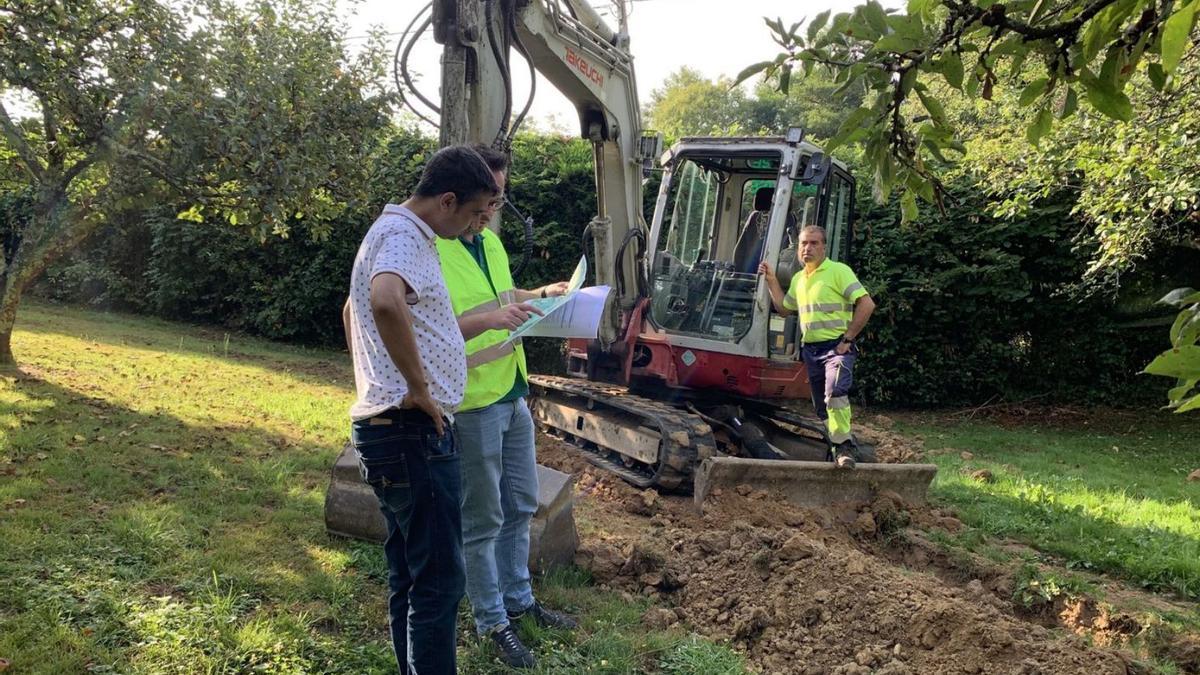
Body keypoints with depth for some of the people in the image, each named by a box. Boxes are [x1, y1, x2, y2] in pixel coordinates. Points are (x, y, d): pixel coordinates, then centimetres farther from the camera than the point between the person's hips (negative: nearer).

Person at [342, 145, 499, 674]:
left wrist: (373, 384, 29)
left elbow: (354, 309, 34)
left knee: (408, 578, 16)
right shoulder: (403, 235, -14)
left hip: (390, 429, 11)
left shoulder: (394, 231, 19)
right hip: (414, 432, -11)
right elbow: (385, 303, -37)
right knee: (438, 581, -5)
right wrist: (418, 386, -26)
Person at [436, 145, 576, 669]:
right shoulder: (430, 251, -18)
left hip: (513, 394, 9)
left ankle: (518, 599, 36)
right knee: (483, 519, 5)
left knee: (520, 506, 19)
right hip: (472, 403, -8)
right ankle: (492, 622, 21)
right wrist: (487, 320, -33)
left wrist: (540, 295, 10)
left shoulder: (490, 240, 9)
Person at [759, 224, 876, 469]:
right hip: (810, 349, 8)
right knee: (821, 407, 12)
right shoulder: (798, 278, 15)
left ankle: (843, 446, -21)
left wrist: (847, 339, -15)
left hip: (836, 347, -7)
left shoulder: (838, 271, -8)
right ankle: (841, 445, 26)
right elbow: (784, 309, 26)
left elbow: (866, 304, -14)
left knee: (835, 393, -29)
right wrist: (772, 281, 16)